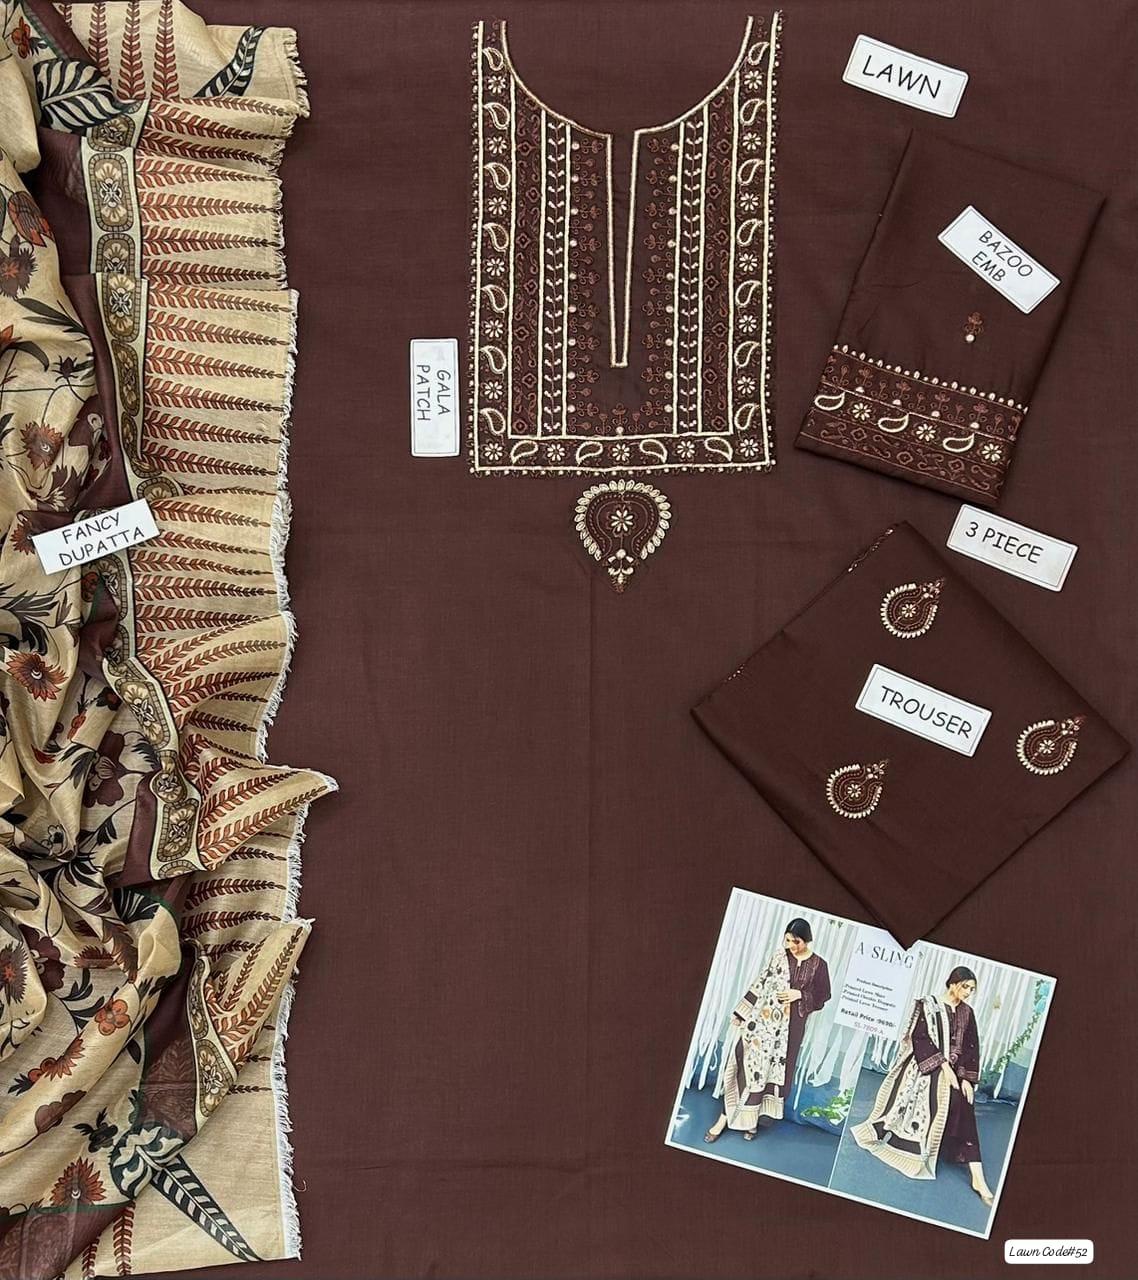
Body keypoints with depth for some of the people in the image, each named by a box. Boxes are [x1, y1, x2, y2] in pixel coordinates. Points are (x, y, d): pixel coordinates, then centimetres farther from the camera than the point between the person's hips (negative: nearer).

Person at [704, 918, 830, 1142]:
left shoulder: (818, 965, -2)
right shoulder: (780, 956, 1)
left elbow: (822, 997, 3)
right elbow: (761, 983, 4)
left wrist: (799, 994, -13)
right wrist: (741, 1012, 4)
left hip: (791, 1024, 0)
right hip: (766, 1017, 0)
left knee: (776, 1068, 5)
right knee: (750, 1062, -4)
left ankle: (752, 1117, 16)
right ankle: (726, 1116, 0)